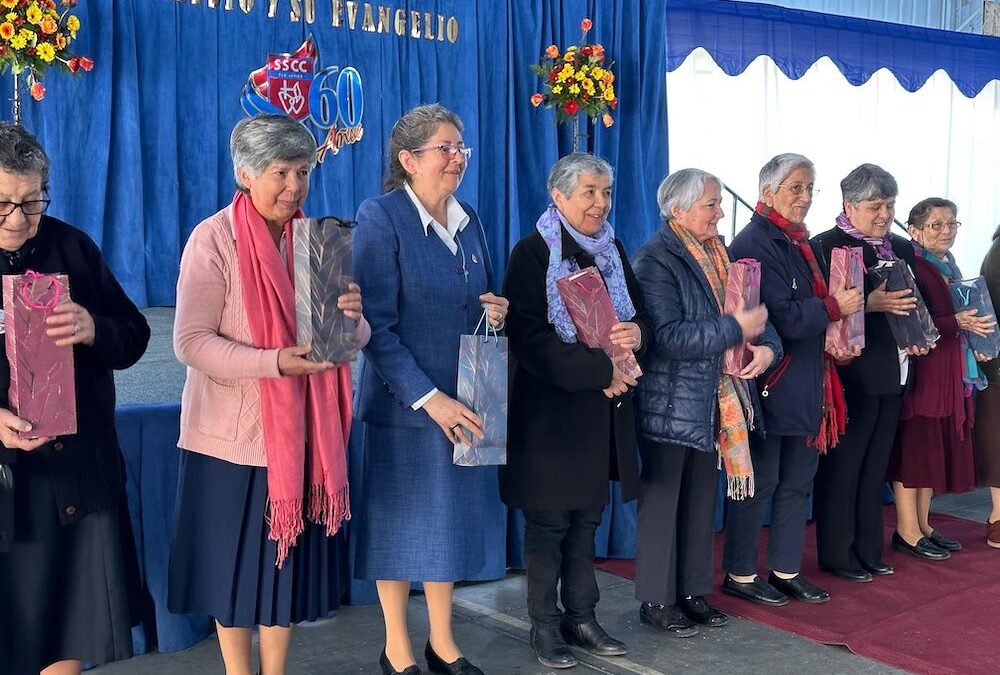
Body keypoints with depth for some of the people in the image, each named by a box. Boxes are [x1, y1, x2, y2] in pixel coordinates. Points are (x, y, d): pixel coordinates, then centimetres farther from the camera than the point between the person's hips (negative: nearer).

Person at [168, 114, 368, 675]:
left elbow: (354, 338, 4)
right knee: (235, 563, 8)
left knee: (290, 559, 13)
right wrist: (274, 362, -28)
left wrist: (352, 318, -19)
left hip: (302, 433, 5)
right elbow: (190, 342, -16)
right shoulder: (214, 239, -10)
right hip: (234, 434, -4)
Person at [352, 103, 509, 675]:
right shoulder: (381, 217, -11)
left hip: (463, 402, 6)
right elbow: (377, 326, -16)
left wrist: (496, 312, -4)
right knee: (401, 523, 7)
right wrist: (429, 398, -21)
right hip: (404, 403, -6)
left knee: (452, 519, 14)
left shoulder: (469, 220, 8)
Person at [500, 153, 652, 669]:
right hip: (552, 409, -6)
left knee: (586, 520, 13)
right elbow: (529, 337, -17)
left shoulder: (612, 252, 12)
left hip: (603, 411, 6)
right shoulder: (534, 253, -8)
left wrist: (637, 334, -11)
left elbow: (642, 316, 14)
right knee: (548, 523, 3)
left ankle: (581, 617, 23)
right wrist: (601, 370, -19)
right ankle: (544, 626, 15)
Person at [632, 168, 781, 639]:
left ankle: (693, 591, 28)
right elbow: (667, 335, -24)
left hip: (713, 403, 8)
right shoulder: (656, 260, -14)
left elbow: (753, 314, 11)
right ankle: (655, 601, 15)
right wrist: (735, 328, -21)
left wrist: (767, 346, -10)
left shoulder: (720, 256, 10)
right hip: (669, 404, -8)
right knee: (661, 502, 3)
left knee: (702, 501, 15)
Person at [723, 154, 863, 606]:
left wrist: (834, 336, 4)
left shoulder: (798, 242, 14)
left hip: (806, 385, 9)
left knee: (798, 481, 14)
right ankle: (740, 575, 15)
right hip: (770, 386, -9)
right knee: (758, 482, 2)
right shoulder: (755, 243, -15)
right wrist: (834, 307, -11)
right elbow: (781, 317, -23)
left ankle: (786, 571, 26)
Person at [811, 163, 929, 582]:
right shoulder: (828, 246, -10)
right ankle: (836, 556, 12)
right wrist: (871, 304, -28)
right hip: (852, 373, -7)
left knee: (874, 468, 15)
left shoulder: (902, 249, 14)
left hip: (892, 374, 8)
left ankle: (868, 550, 26)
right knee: (842, 467, 2)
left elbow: (914, 303, 19)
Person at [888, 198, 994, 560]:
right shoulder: (911, 267, -11)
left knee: (937, 447, 12)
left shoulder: (950, 267, 17)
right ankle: (907, 531, 3)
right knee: (914, 445, -4)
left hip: (951, 373, 9)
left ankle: (922, 525, 21)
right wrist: (957, 322, -24)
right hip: (921, 370, -9)